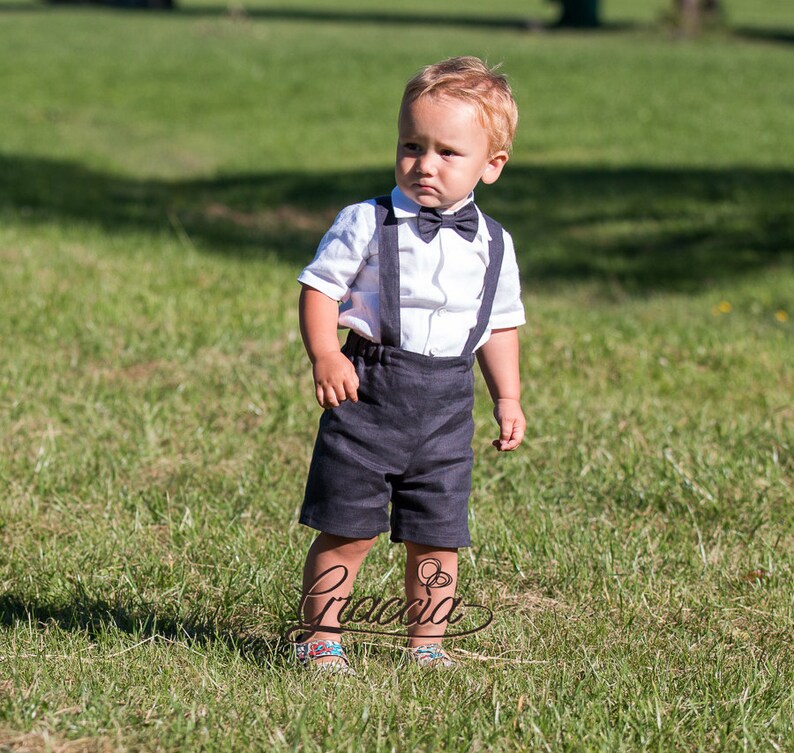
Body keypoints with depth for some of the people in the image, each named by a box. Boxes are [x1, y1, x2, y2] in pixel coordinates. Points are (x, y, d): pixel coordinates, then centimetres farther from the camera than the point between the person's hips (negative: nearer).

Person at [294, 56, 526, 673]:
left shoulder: (493, 245, 8)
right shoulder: (367, 224, -4)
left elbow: (501, 326, 18)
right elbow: (321, 287, -4)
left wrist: (508, 397, 13)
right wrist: (325, 355, -19)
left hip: (447, 404, 3)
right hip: (370, 392, -3)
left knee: (437, 536, 7)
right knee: (348, 528, 0)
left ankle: (426, 643, 21)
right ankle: (320, 638, 12)